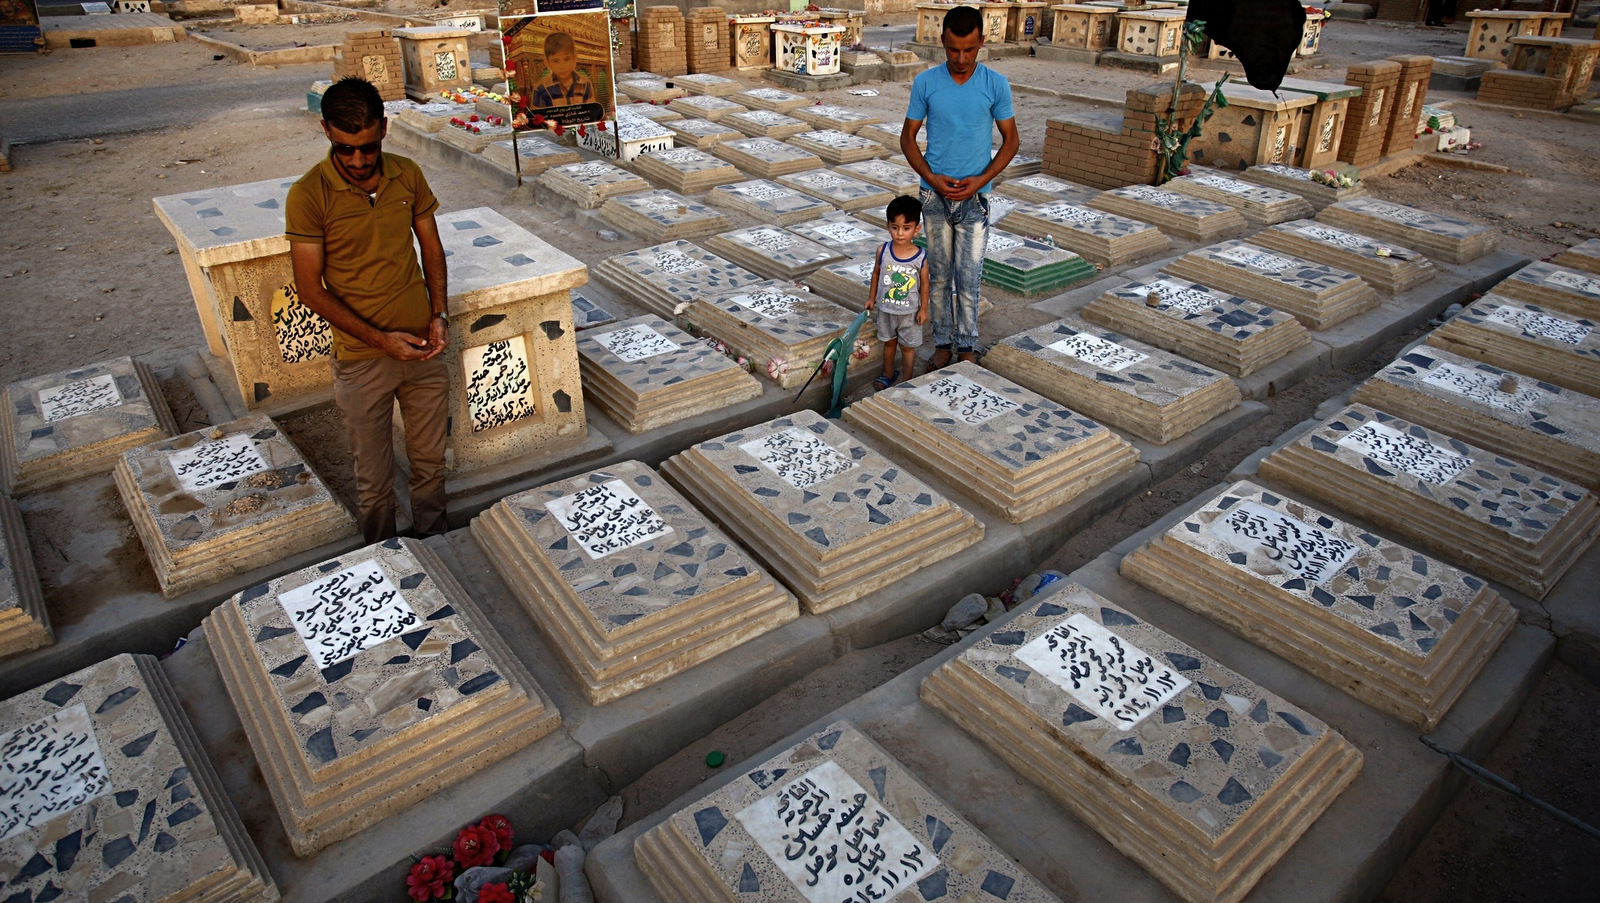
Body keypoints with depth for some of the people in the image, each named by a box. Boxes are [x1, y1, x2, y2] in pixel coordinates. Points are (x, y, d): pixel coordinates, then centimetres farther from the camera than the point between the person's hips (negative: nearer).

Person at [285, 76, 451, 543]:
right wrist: (381, 339, -19)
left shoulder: (407, 175, -2)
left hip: (423, 348, 4)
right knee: (374, 481, 10)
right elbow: (310, 288, -11)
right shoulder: (309, 195, -14)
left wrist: (439, 315, -6)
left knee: (431, 462, 18)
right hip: (361, 360, -3)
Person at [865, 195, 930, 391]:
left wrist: (924, 309, -3)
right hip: (885, 308, 2)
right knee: (889, 342, 22)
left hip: (909, 312, -2)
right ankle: (888, 374, 42)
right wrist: (871, 298, 8)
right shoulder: (883, 250, -13)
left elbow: (924, 283, -7)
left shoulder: (921, 257, -18)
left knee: (907, 346, 13)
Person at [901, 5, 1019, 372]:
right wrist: (932, 178, -12)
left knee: (968, 279, 3)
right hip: (934, 196, 1)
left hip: (974, 198, -1)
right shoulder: (924, 83, -4)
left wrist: (979, 180, -13)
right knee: (939, 275, 11)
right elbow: (908, 138, 2)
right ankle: (942, 342, 24)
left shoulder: (996, 84, -5)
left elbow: (1010, 140, 1)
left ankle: (967, 346, 18)